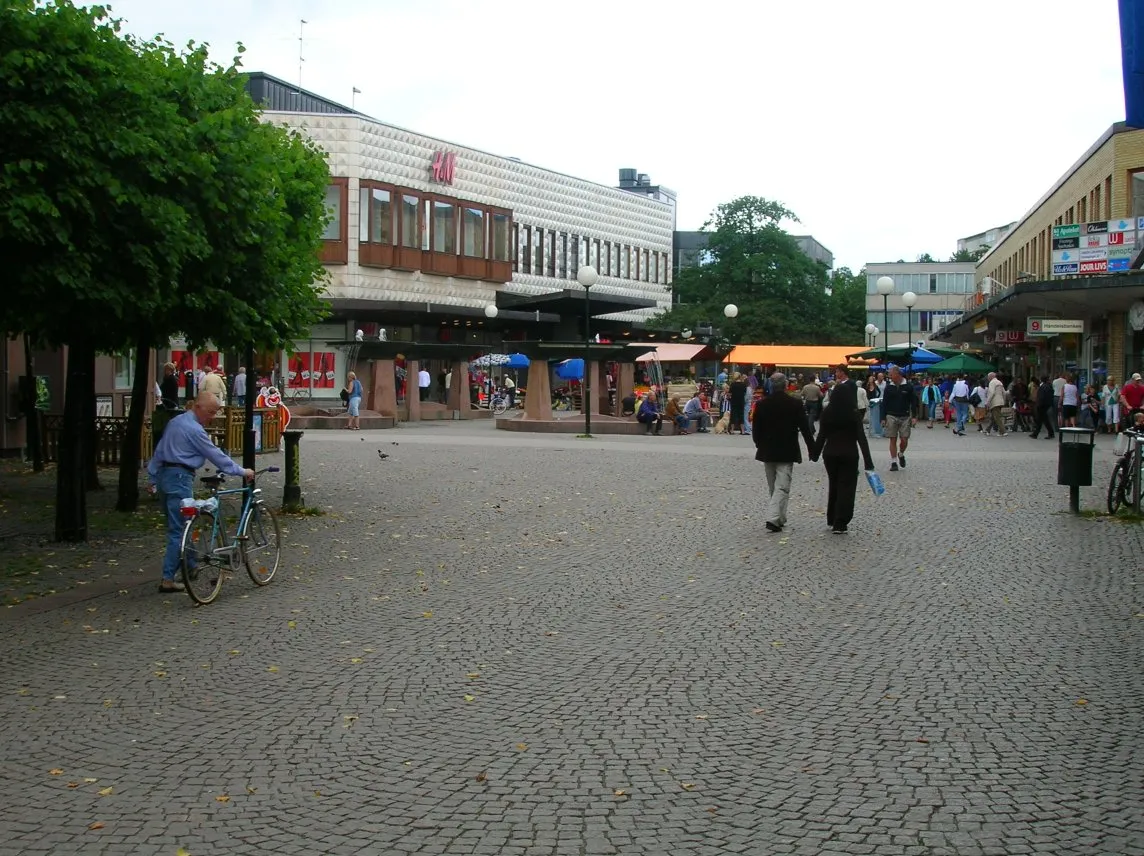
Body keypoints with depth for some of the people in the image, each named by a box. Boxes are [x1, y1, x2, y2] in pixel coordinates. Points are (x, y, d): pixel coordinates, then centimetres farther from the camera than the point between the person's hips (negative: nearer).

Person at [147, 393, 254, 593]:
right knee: (179, 530, -6)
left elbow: (159, 451, 19)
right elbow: (215, 455, -13)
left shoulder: (175, 421, 14)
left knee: (177, 526, 17)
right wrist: (242, 471, -6)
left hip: (163, 474, 10)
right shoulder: (194, 429, -15)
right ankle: (168, 580, -6)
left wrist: (153, 476, 25)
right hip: (179, 478, -10)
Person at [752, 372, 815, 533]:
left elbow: (756, 430, 3)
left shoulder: (762, 404, -3)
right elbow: (805, 429, -6)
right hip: (787, 452, -3)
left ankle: (779, 519, 24)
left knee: (772, 488, 16)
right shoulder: (795, 404, -9)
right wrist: (812, 448, 5)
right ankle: (773, 519, -16)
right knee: (782, 487, -3)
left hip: (767, 452, 3)